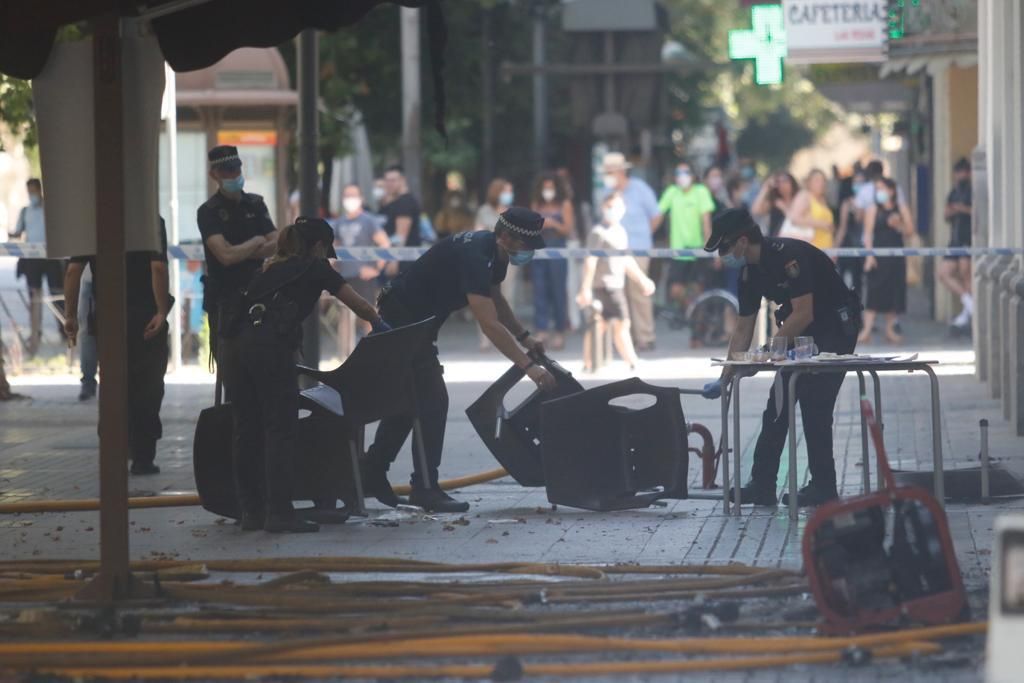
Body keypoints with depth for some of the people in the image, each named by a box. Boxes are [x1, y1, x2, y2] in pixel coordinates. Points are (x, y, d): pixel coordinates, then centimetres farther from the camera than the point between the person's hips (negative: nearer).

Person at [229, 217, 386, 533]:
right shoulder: (315, 268, 13)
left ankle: (251, 511, 11)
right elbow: (360, 306, 19)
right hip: (272, 347, -7)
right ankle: (279, 512, -9)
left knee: (248, 431, 8)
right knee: (280, 430, -5)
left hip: (242, 343, 7)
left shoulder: (271, 268, 30)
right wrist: (379, 325, 37)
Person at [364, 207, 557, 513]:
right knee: (433, 399, -12)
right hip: (402, 321, -11)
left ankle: (372, 475, 26)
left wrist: (525, 337, 7)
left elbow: (496, 300, 19)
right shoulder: (474, 257, -30)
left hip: (415, 322, 11)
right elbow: (490, 325, -36)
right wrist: (529, 367, -37)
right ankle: (425, 488, -9)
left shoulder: (493, 252, 1)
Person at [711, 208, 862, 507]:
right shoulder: (750, 273, 1)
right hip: (803, 330, 9)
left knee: (814, 405, -11)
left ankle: (823, 487, -2)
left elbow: (804, 314, -28)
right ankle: (762, 485, 7)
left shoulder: (788, 256, -26)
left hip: (837, 327, -9)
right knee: (777, 407, 5)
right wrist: (725, 377, 5)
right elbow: (744, 328, 9)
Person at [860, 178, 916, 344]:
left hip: (896, 255, 3)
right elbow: (868, 233, -4)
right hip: (878, 255, -3)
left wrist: (898, 226, -13)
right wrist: (869, 254, -15)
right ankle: (867, 329, -13)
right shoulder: (873, 210, 2)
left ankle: (890, 329, 14)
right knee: (874, 291, -10)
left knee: (895, 292, 5)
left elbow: (909, 231, 7)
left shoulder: (901, 209, 8)